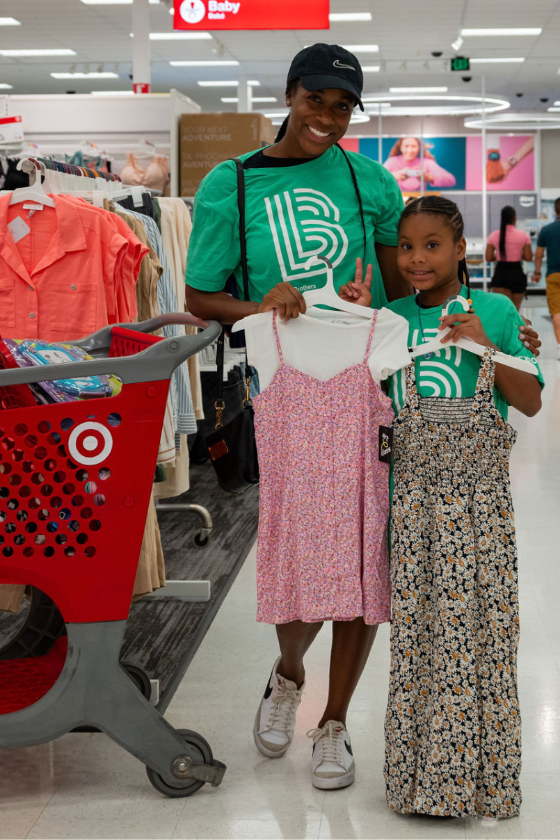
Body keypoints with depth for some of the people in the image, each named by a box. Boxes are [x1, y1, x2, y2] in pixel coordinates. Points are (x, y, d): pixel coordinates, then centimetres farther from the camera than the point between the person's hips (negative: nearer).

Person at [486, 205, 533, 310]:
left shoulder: (494, 235, -1)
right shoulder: (523, 235, -5)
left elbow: (488, 258, 0)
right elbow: (528, 258, -4)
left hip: (500, 274, 0)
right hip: (517, 273, 0)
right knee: (515, 309, 18)